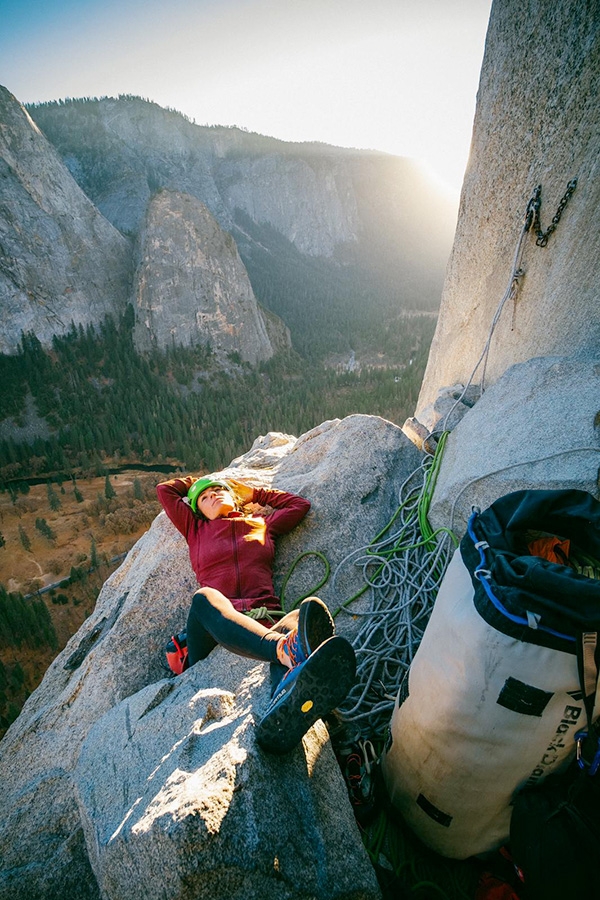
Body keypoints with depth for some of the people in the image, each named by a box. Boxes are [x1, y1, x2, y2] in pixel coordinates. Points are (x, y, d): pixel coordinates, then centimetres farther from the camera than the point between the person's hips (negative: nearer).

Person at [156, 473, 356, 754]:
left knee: (299, 620, -35)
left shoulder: (262, 525, 27)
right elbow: (164, 490, 26)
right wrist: (193, 482, 41)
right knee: (205, 597, -37)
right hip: (214, 625, 0)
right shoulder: (196, 530, 25)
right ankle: (287, 651, -63)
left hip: (263, 621, 1)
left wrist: (255, 494, 37)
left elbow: (300, 504, 35)